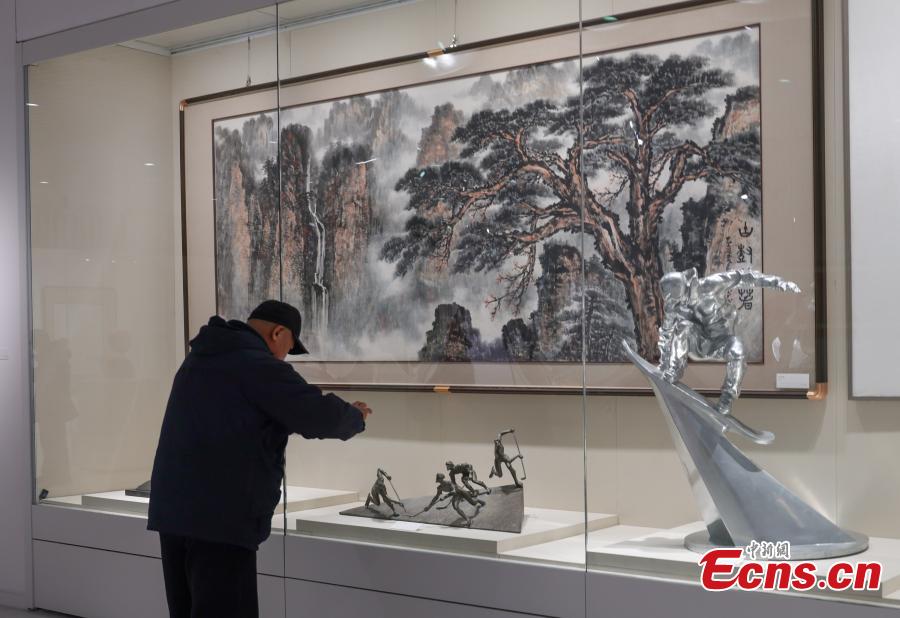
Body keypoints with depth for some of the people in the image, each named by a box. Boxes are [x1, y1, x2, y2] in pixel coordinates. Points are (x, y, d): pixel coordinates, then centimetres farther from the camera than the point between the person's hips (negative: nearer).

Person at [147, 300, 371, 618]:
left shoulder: (201, 359, 17)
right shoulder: (257, 365, -12)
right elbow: (321, 415, -16)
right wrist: (356, 416, 6)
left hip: (173, 509, 9)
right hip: (219, 517, -9)